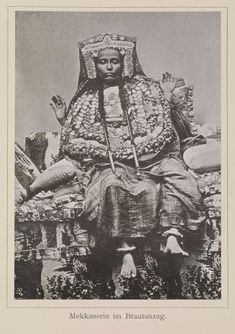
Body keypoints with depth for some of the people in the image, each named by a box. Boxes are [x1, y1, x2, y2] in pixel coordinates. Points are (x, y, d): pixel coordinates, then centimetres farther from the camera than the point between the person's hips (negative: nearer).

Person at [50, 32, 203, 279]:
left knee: (176, 175, -31)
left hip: (148, 156, 1)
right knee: (114, 185, -37)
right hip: (108, 163, -1)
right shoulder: (86, 100, 20)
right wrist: (63, 120, 8)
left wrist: (167, 99, 6)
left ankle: (172, 236, -41)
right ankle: (126, 250, -38)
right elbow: (71, 141, 21)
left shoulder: (143, 88, 18)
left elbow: (163, 125, 14)